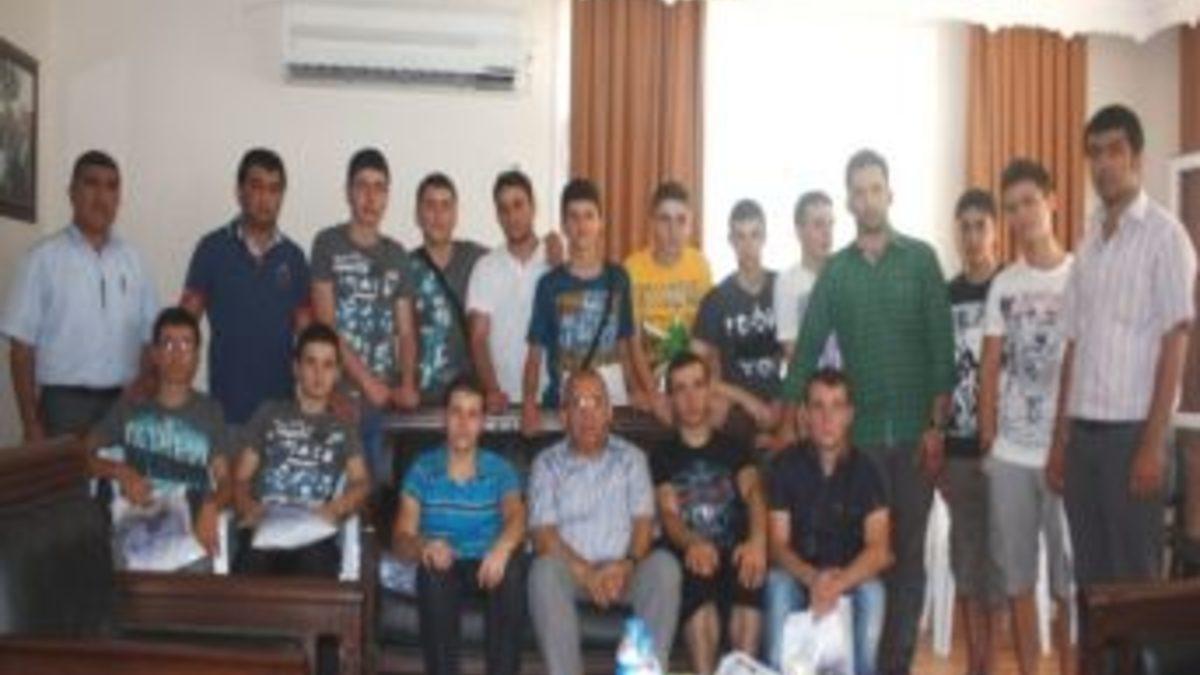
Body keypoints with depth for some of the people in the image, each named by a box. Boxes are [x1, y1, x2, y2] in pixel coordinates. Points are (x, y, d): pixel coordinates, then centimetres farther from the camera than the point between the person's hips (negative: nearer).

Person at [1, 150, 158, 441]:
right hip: (64, 403, -3)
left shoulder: (133, 260, 9)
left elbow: (150, 338, 11)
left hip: (123, 403, 3)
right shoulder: (45, 257, -2)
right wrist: (31, 422, -7)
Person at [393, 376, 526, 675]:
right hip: (444, 569, 0)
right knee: (433, 569, -34)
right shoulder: (423, 469, 3)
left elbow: (516, 516, -17)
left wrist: (502, 546, -41)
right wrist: (423, 546, -32)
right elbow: (402, 538, -6)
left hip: (486, 567, 0)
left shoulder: (500, 469, 4)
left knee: (512, 566, -32)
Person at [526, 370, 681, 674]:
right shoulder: (547, 463, 5)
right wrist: (586, 573, -19)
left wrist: (627, 564, -20)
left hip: (623, 569, 1)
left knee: (664, 565, -28)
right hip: (572, 569, -1)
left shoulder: (631, 457, 10)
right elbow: (543, 534, -5)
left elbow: (644, 520, 0)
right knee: (545, 570, -33)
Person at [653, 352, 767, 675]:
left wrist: (757, 540, -26)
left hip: (735, 556, 1)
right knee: (697, 577, -36)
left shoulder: (735, 449, 18)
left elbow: (754, 493, -2)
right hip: (690, 556, -1)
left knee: (752, 576, -34)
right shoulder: (663, 457, 15)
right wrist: (693, 543, -26)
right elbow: (669, 513, -1)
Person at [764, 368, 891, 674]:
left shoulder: (865, 469, -6)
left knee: (872, 591, -30)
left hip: (851, 577, 0)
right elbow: (778, 544, -9)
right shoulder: (786, 465, -6)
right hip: (798, 575, 0)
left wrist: (838, 583, -32)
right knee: (778, 584, -31)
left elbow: (879, 549, -13)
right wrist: (813, 579, -30)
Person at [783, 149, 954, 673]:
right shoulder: (835, 269, 8)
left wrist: (937, 425, -8)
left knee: (908, 551, 5)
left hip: (915, 431, -1)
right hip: (859, 432, 1)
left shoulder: (921, 258, 2)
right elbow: (809, 344, 3)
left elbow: (941, 345, -2)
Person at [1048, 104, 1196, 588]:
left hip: (1132, 429, -6)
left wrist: (1154, 443, -15)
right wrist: (1060, 439, 11)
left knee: (1135, 574, 1)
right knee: (1090, 572, 10)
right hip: (1084, 430, 6)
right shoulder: (1088, 242, 13)